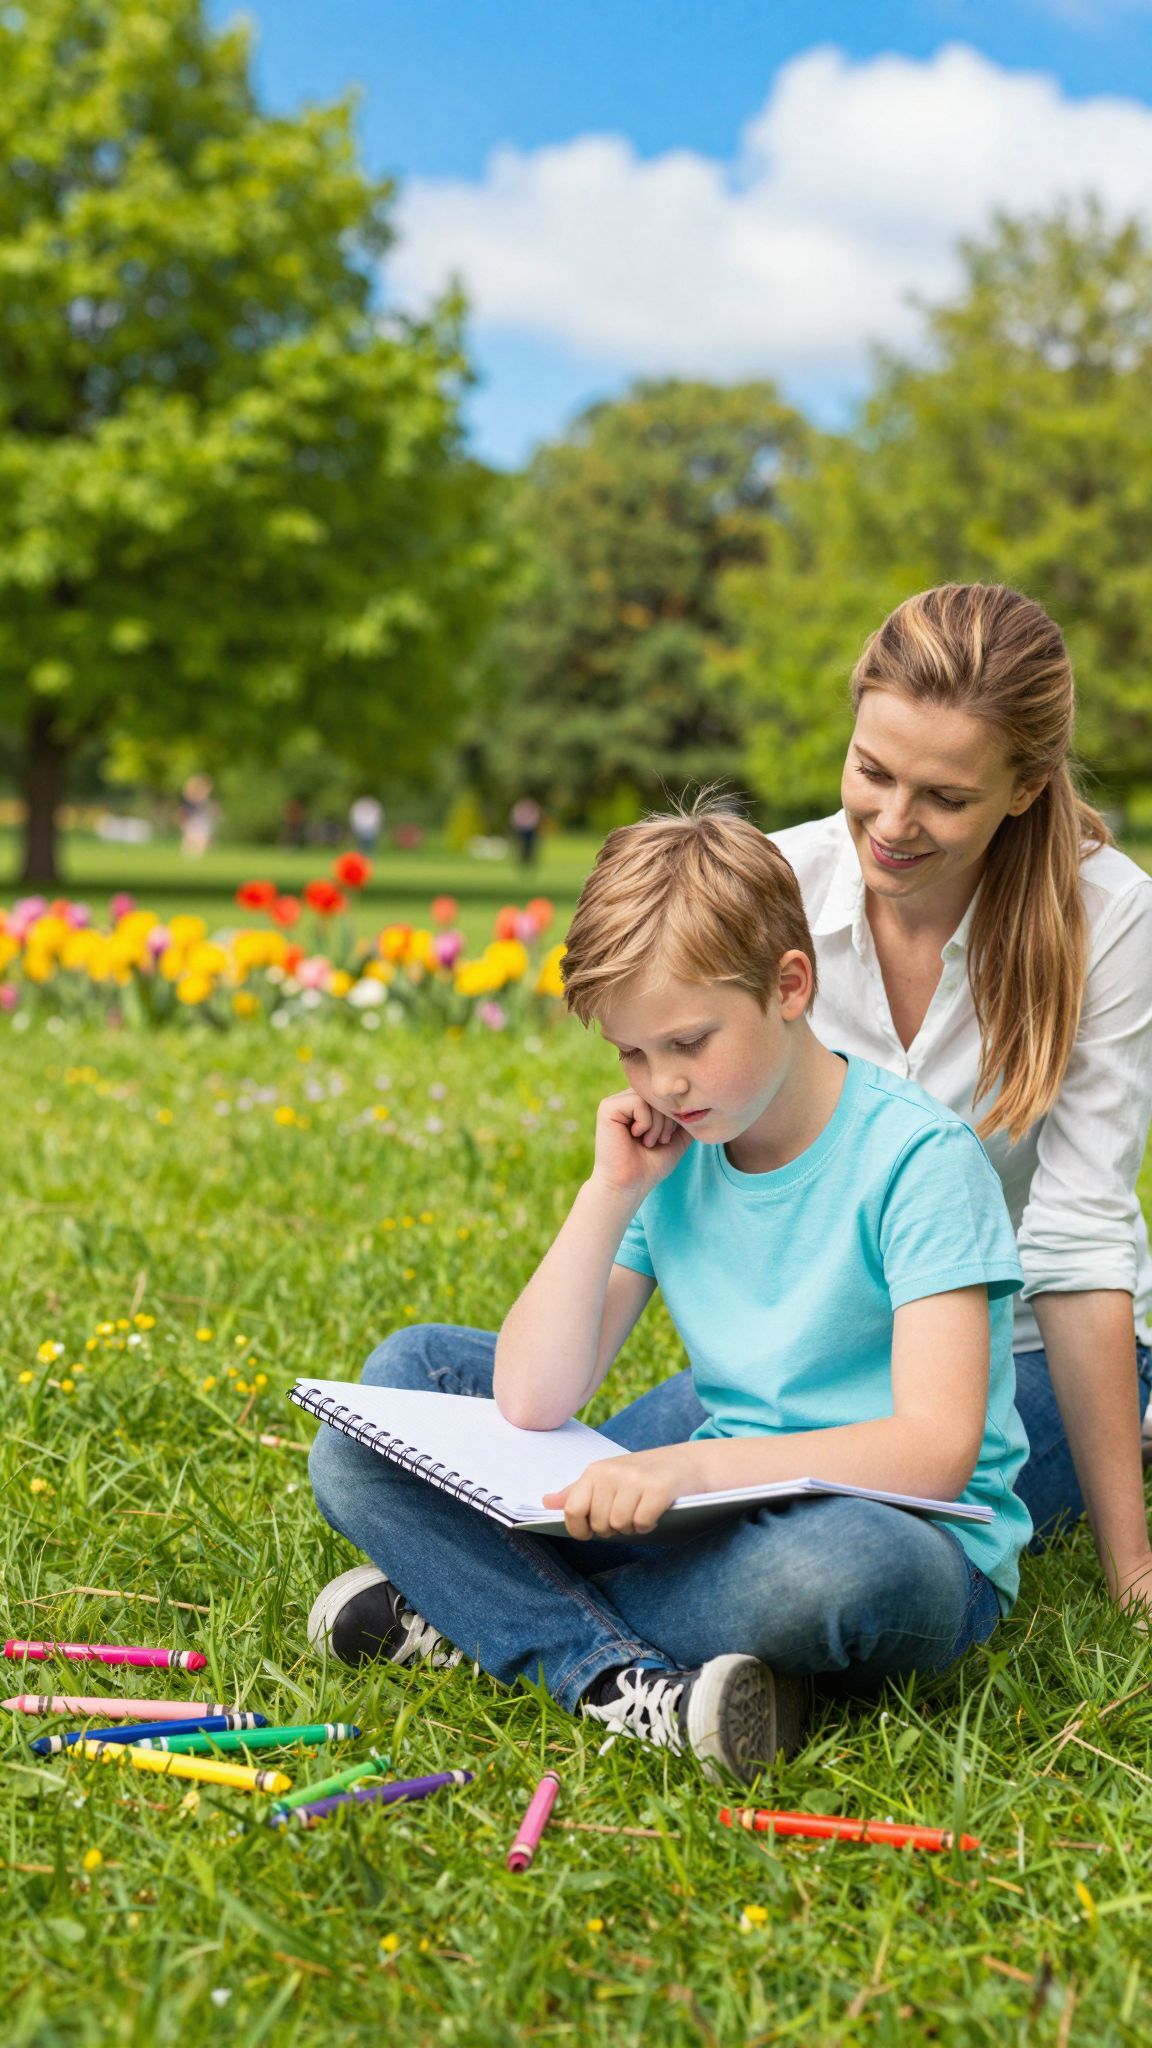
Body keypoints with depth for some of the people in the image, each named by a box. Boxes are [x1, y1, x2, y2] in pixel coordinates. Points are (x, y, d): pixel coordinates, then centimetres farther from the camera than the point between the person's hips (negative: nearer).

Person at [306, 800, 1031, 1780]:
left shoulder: (916, 1158, -15)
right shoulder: (672, 1155, 2)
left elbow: (939, 1449, -27)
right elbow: (531, 1402, -3)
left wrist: (695, 1463, -39)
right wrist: (610, 1194, -11)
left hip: (903, 1535, -6)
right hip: (717, 1510, 6)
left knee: (855, 1563, -43)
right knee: (411, 1371, -3)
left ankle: (474, 1607, -21)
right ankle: (615, 1674, -24)